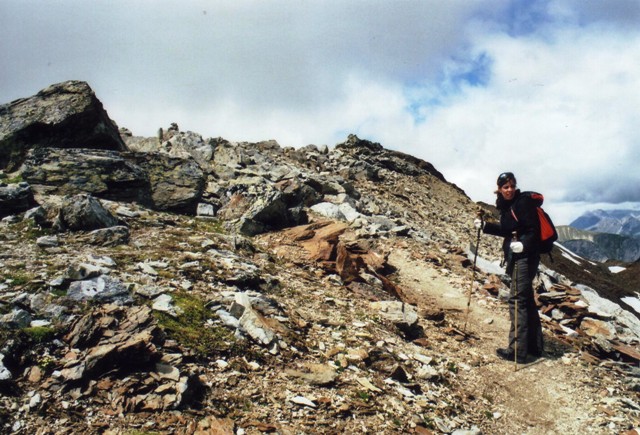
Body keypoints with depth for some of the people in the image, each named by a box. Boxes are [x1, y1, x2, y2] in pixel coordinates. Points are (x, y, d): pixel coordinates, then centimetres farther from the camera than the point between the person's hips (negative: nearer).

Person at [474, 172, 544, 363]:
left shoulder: (524, 202, -12)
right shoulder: (507, 205, 12)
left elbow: (534, 230, -19)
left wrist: (523, 244, -34)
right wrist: (485, 226, 17)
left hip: (525, 257, -10)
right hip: (517, 257, 10)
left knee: (517, 300, -8)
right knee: (526, 300, 15)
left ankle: (517, 351, -3)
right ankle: (534, 346, 27)